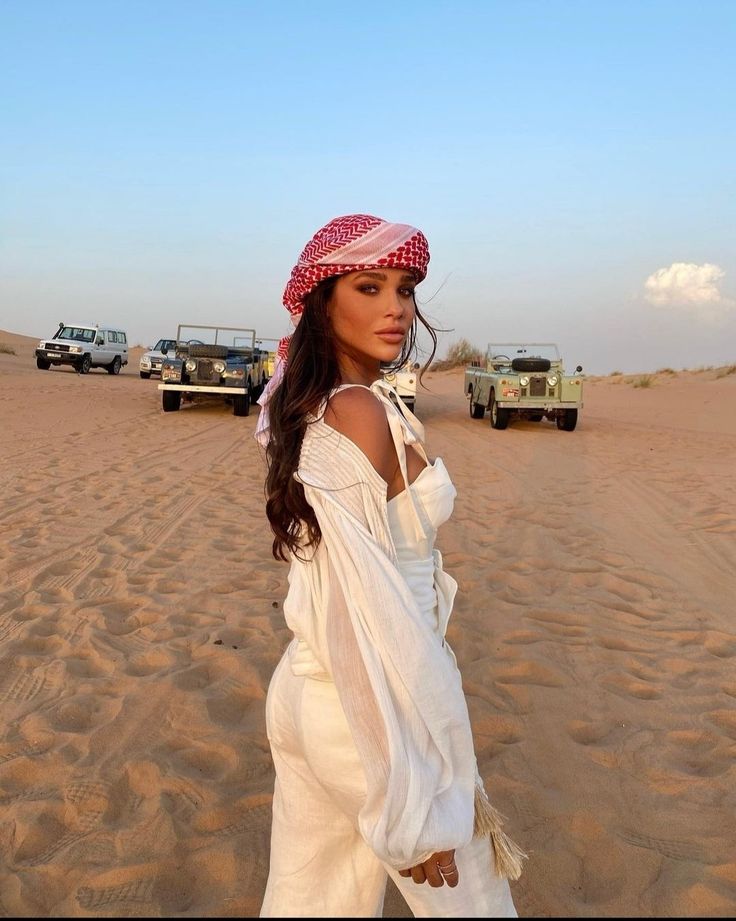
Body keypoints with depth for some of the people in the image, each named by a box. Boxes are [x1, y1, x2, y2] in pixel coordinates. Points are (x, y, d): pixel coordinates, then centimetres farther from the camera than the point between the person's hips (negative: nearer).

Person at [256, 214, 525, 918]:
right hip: (379, 705, -8)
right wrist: (413, 805, -20)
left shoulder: (308, 409, 4)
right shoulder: (365, 410, -21)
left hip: (301, 693, 8)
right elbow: (361, 602, -25)